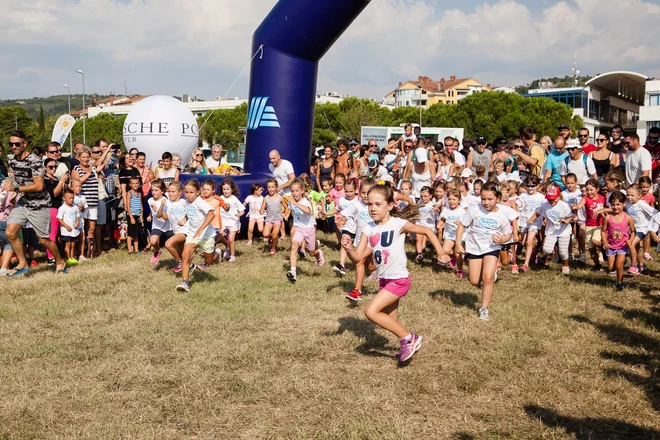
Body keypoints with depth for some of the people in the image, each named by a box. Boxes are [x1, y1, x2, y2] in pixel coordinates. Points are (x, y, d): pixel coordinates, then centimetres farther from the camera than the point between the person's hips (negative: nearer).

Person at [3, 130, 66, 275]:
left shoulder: (35, 162, -20)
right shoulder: (12, 161, 4)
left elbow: (39, 186, -25)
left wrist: (16, 188, -26)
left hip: (39, 205, -6)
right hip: (22, 202, 6)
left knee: (44, 240, 2)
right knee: (11, 232, -9)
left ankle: (60, 262, 26)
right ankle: (23, 264, 7)